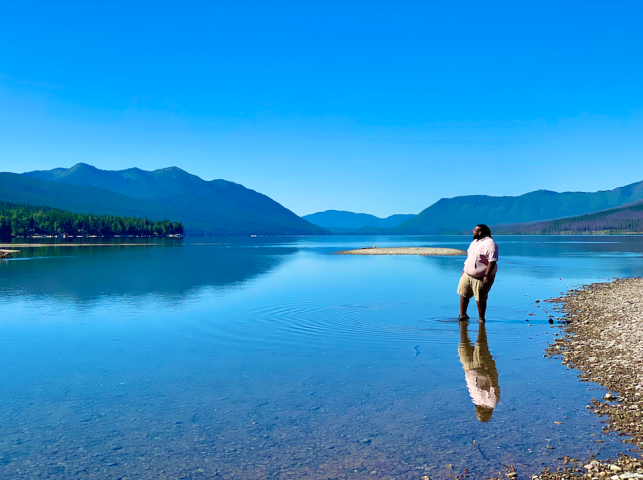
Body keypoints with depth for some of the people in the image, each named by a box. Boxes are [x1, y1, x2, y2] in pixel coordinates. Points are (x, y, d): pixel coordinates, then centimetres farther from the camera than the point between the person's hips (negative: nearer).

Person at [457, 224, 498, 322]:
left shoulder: (490, 244, -18)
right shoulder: (475, 241, 12)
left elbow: (492, 261, -24)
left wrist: (487, 276, -28)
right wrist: (464, 268, 22)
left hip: (481, 277, -9)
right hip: (467, 274, 9)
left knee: (480, 299, 0)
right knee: (463, 294, 12)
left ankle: (481, 318, 17)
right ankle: (462, 315, 23)